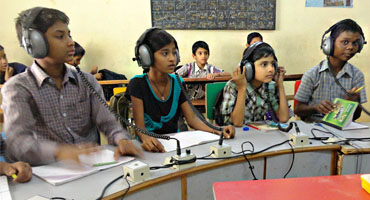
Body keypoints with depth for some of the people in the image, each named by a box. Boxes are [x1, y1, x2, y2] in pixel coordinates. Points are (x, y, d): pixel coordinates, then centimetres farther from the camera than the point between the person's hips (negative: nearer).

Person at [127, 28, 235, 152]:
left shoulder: (178, 83, 3)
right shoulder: (138, 84, -11)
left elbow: (192, 118, 0)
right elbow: (139, 126, -16)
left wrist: (217, 131, -17)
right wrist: (146, 138, -40)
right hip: (152, 146, -3)